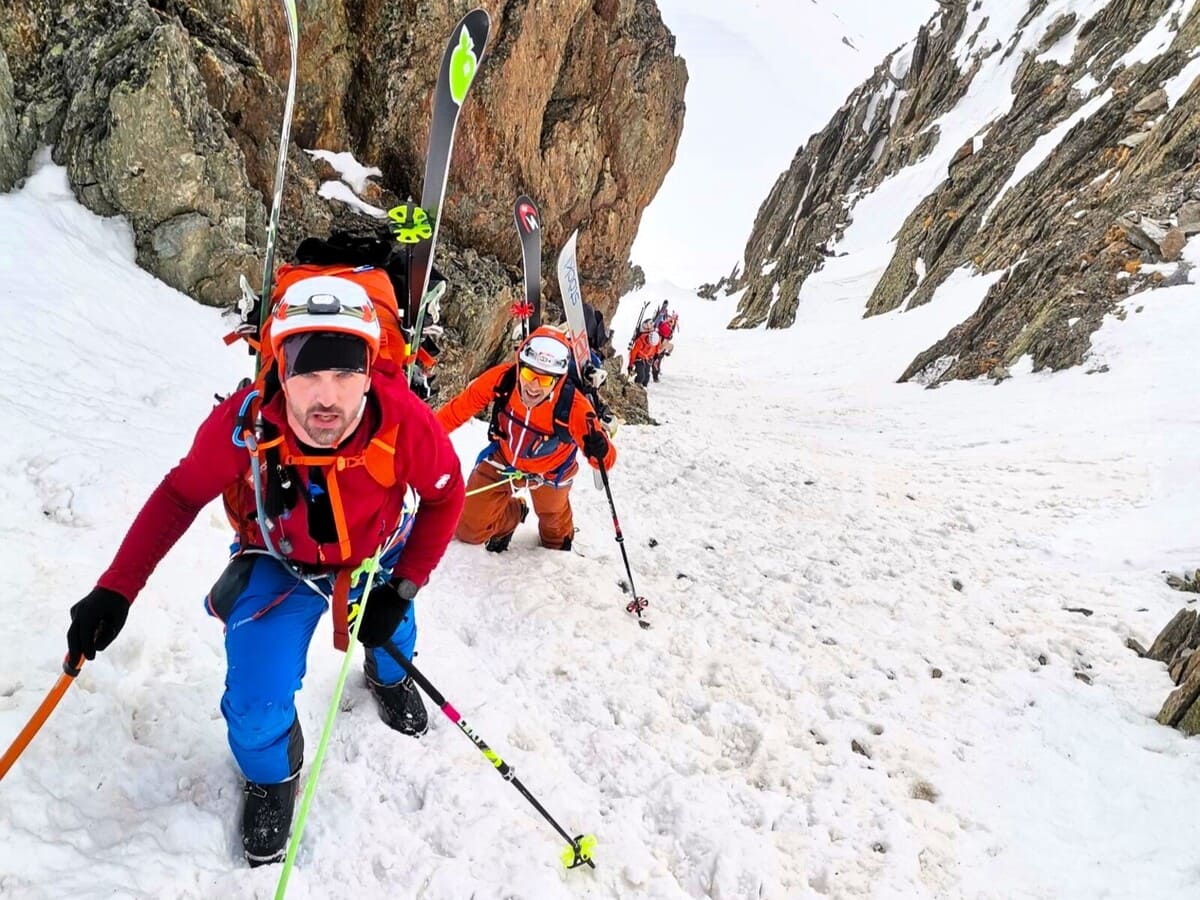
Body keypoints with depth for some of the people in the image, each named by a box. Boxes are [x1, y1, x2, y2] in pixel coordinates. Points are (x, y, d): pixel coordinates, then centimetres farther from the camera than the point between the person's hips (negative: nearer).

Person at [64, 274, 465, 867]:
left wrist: (402, 589, -17)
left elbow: (444, 497, -16)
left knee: (391, 637, 28)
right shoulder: (243, 425, -34)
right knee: (256, 712, -10)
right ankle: (271, 777, 28)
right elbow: (179, 496, -14)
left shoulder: (405, 422, -36)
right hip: (280, 567, -1)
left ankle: (387, 675, 68)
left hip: (377, 559, 1)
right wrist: (114, 591, -19)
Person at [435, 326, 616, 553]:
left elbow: (605, 458, -35)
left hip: (549, 472, -1)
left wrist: (600, 451, -57)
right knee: (469, 530, 8)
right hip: (503, 459, 1)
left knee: (553, 519, 28)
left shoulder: (574, 406, -39)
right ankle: (512, 514, 41)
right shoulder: (501, 378, -34)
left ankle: (557, 545, 66)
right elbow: (461, 407, -18)